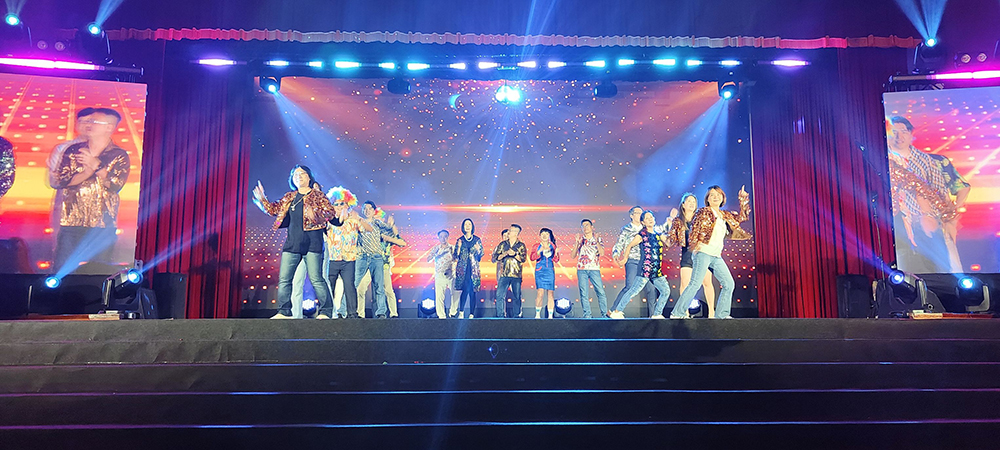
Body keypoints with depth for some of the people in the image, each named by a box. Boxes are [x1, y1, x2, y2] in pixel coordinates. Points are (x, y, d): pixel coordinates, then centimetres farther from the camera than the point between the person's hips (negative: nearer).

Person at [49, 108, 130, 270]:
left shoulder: (119, 156, 3)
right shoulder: (73, 151, 10)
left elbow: (115, 185, -11)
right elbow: (58, 181, -1)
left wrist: (95, 164, -14)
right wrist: (88, 172, -11)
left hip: (103, 225, -2)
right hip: (71, 222, 2)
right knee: (62, 268, 2)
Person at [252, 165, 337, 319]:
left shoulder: (317, 195, 3)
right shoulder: (289, 197, 19)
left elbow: (330, 212, -6)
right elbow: (274, 209, 25)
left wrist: (315, 214, -22)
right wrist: (262, 199, 14)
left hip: (312, 242, -6)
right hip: (292, 243, 6)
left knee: (316, 279, -8)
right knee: (284, 279, 3)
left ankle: (325, 312, -2)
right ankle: (284, 312, 11)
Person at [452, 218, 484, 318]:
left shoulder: (477, 240, 8)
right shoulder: (460, 240, 7)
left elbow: (480, 256, 13)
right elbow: (456, 257, 6)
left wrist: (477, 250, -7)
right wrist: (459, 247, -9)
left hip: (473, 268, 1)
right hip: (463, 268, -1)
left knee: (472, 291, -1)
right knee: (466, 289, -10)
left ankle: (471, 314, 6)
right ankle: (461, 312, 5)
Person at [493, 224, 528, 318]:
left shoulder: (521, 245, 6)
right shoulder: (502, 244, 11)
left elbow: (523, 259, -3)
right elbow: (495, 257, 4)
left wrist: (514, 254, -17)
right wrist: (506, 253, -10)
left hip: (516, 275, -1)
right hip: (504, 274, 1)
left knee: (516, 297, 3)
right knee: (500, 295, -5)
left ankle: (515, 316, 14)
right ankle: (500, 316, 3)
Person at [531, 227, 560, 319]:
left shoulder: (553, 246, 12)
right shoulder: (536, 246, 6)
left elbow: (556, 260, 10)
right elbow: (532, 258, -6)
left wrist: (556, 253, -10)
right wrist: (539, 251, -21)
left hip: (550, 271, 2)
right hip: (540, 271, -2)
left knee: (551, 293, 0)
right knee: (541, 293, -14)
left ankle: (550, 315, 6)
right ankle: (537, 314, -2)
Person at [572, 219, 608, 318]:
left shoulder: (598, 239, 9)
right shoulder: (579, 239, 11)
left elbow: (602, 253, -6)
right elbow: (573, 256, 4)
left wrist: (597, 242, -15)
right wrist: (577, 243, -7)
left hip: (594, 269, -1)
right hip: (581, 269, 1)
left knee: (601, 292, -6)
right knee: (584, 293, -3)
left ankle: (605, 314, 1)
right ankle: (587, 314, 3)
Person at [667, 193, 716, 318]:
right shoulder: (678, 221, 9)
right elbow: (671, 242, 6)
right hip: (687, 254, 0)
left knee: (707, 282, -1)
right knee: (685, 283, -8)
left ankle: (711, 311, 6)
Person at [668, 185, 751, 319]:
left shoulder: (725, 215, 21)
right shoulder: (704, 212, 2)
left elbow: (742, 216, 30)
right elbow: (695, 228, -8)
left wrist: (743, 199, 26)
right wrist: (695, 244, -19)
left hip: (716, 256, 8)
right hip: (703, 253, -8)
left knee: (729, 284, 4)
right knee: (696, 283, -15)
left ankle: (721, 314, 10)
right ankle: (677, 313, -14)